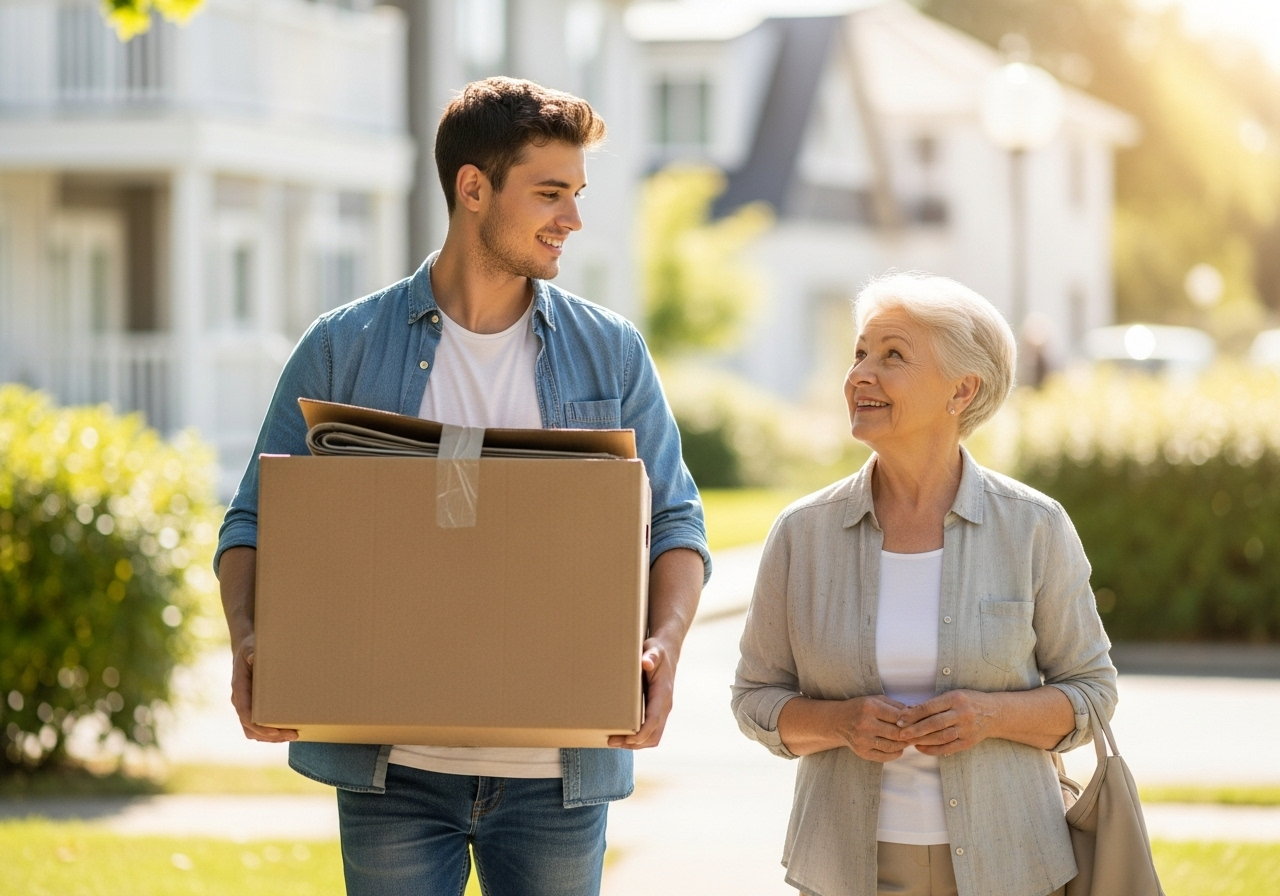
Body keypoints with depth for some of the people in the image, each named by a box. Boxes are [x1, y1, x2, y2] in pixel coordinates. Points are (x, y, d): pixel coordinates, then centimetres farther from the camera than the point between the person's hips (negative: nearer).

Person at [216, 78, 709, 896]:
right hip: (395, 769, -1)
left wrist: (666, 643, -12)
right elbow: (257, 521, 5)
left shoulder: (611, 354, 7)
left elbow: (675, 521, 8)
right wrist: (250, 638, -15)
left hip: (556, 770, 1)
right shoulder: (343, 350, 3)